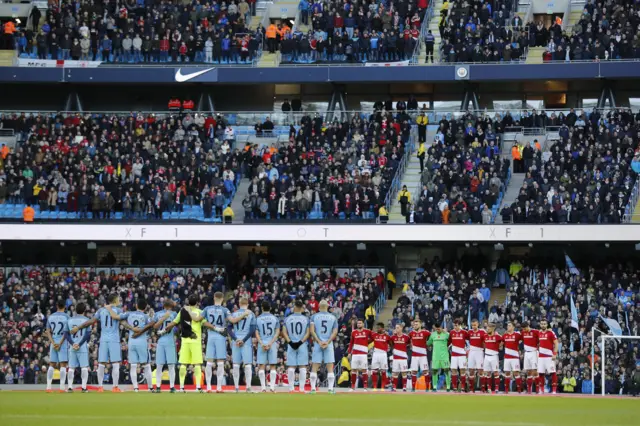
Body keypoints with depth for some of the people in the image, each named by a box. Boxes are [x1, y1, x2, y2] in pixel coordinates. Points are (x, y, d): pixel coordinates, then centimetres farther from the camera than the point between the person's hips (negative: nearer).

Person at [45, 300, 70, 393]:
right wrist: (60, 344, -8)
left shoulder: (50, 317, 7)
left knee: (52, 365, 8)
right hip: (63, 343, -4)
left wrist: (53, 343, -3)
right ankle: (62, 387, -9)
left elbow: (48, 332, 4)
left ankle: (48, 387, 3)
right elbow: (66, 332, -9)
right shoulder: (66, 317, -4)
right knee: (63, 365, -3)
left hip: (53, 342, 4)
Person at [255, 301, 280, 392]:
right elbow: (277, 332, -2)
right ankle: (272, 386, -5)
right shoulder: (274, 318, 5)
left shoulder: (258, 319, 4)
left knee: (261, 366, 1)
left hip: (262, 344, 0)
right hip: (272, 343, 0)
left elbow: (256, 334, -2)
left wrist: (262, 344, -7)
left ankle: (263, 387, -4)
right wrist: (270, 343, -7)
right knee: (272, 366, 3)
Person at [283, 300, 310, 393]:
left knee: (291, 367, 3)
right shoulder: (306, 319, 1)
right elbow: (307, 333, -6)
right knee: (302, 367, 1)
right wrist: (301, 342, -10)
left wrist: (290, 342, -7)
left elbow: (284, 332, -3)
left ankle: (291, 388, 2)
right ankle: (302, 388, -2)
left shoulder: (287, 319, 3)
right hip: (302, 345, -1)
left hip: (291, 345, 1)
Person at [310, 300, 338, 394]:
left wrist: (319, 342, -8)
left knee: (314, 367, 2)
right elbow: (335, 332, -2)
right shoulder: (333, 317, 7)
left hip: (317, 344, 0)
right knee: (330, 367, 2)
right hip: (328, 344, 0)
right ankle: (331, 388, -3)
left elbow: (312, 331, -7)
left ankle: (313, 388, -1)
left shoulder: (314, 316, 3)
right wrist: (327, 342, -7)